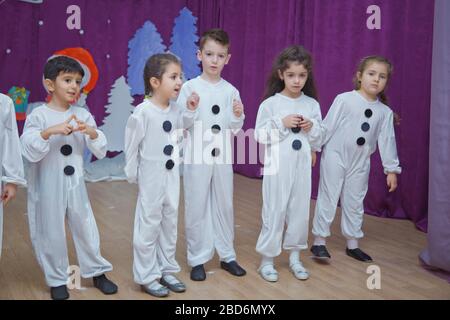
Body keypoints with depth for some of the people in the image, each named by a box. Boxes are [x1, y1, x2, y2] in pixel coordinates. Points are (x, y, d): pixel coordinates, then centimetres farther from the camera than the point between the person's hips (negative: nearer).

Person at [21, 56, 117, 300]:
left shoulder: (83, 115, 2)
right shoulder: (39, 115, -8)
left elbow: (101, 152, 0)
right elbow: (29, 151, -19)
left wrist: (92, 133, -18)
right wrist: (50, 131, -31)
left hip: (75, 184, 3)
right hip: (47, 186, -3)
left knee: (86, 228, 11)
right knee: (51, 233, 7)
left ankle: (97, 272, 29)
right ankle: (57, 280, 25)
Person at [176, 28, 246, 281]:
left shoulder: (230, 90, 3)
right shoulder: (190, 87, -5)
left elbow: (234, 129, 4)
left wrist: (238, 116, -15)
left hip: (222, 155, 3)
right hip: (197, 156, -3)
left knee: (224, 205, 13)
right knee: (197, 207, 4)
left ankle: (227, 255, 27)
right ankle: (198, 259, 18)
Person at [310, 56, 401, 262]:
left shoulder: (385, 112, 2)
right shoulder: (345, 100, -10)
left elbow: (387, 141, 4)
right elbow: (328, 126, -9)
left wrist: (391, 169, 3)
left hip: (360, 162, 4)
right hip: (335, 157, -4)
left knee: (354, 203, 13)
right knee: (328, 199, 1)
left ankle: (352, 244, 25)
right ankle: (319, 242, 11)